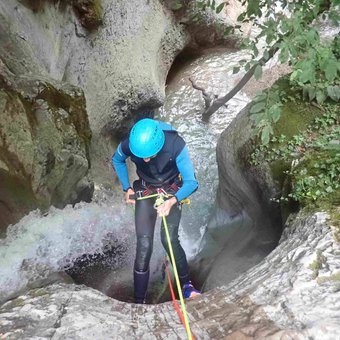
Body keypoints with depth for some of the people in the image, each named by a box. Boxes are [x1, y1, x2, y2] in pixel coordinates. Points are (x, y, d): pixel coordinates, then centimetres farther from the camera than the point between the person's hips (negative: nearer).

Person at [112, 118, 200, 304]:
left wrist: (172, 201, -44)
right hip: (145, 191, 1)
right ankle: (139, 301, 3)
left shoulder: (175, 144, -34)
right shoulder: (128, 145, -26)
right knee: (144, 245, -10)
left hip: (172, 191, -1)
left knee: (169, 239, -21)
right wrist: (126, 188, -4)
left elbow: (191, 182, -28)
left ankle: (186, 284, 2)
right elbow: (117, 160, 1)